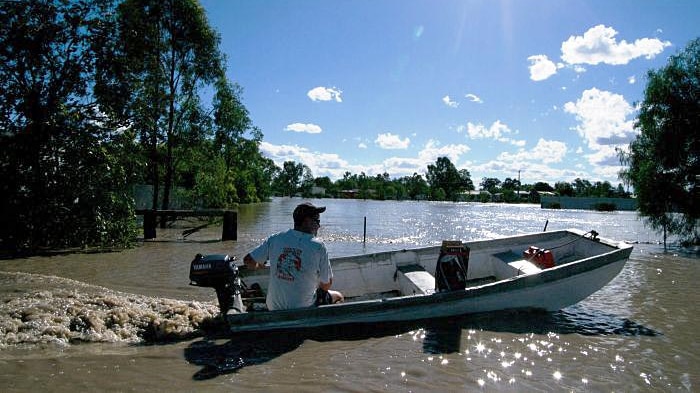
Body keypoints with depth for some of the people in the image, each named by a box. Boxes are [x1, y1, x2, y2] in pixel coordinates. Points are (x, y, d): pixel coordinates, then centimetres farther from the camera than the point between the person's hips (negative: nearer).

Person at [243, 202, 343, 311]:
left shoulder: (275, 239, -5)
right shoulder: (318, 246, -15)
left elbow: (248, 261, 1)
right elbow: (326, 285, -9)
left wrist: (259, 266, 24)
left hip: (273, 308, 5)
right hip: (302, 309, -5)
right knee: (338, 296, 20)